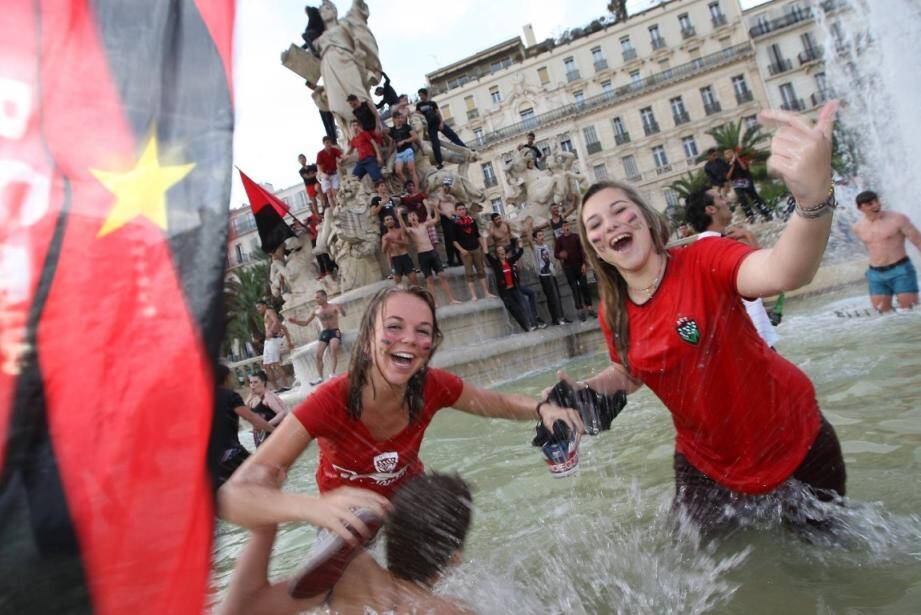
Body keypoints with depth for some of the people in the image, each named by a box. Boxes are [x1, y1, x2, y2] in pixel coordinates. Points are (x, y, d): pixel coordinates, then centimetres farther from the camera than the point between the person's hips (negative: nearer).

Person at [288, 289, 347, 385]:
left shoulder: (334, 306, -3)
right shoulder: (315, 311, 7)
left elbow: (343, 314, -16)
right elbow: (305, 323, 10)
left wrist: (341, 308, -38)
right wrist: (294, 321, -7)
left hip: (334, 332, -4)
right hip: (323, 333, 4)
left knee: (333, 350, -27)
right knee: (318, 355, -10)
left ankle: (332, 374, -29)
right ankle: (320, 378, -4)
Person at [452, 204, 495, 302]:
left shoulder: (472, 220, 8)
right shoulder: (454, 223, -4)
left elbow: (478, 235, 14)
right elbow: (454, 240, -5)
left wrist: (483, 247, 10)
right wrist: (461, 250, -15)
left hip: (476, 248, 4)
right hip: (465, 251, -4)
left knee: (481, 270, 6)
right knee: (469, 273, -4)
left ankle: (486, 293, 11)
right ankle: (473, 296, -4)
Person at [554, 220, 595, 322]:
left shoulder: (576, 237, 3)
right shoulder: (559, 240, 2)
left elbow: (582, 250, 0)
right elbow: (555, 254, 1)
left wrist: (584, 263, -9)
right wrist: (560, 255, -22)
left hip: (579, 265, 0)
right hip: (568, 267, 0)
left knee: (584, 286, 0)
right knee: (575, 289, 0)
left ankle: (589, 308, 5)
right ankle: (580, 311, 2)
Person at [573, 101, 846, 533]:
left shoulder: (704, 263, -24)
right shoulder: (612, 315, -8)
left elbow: (782, 273, -45)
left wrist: (814, 197, -64)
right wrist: (582, 391, -9)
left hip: (794, 445, -3)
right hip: (707, 463, 4)